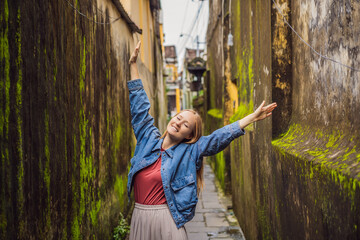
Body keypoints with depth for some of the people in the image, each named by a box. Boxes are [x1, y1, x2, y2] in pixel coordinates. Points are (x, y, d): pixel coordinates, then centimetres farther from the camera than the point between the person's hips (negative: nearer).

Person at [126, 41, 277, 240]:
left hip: (166, 220, -3)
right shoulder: (149, 139, 5)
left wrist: (252, 118, -17)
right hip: (139, 218, 4)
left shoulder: (189, 151, -3)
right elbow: (140, 107, 10)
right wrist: (133, 64, 13)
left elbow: (220, 137, -10)